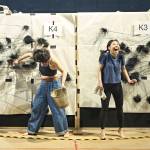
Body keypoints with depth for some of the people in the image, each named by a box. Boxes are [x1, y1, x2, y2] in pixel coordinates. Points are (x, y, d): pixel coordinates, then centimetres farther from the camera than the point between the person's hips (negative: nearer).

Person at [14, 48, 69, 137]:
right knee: (37, 107, 10)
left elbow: (64, 71, -21)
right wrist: (18, 60, 22)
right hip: (43, 84, 6)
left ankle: (64, 131, 7)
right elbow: (29, 54, 11)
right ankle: (32, 130, 21)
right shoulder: (40, 58, -7)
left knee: (57, 109, -5)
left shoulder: (53, 61, -23)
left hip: (53, 85, -6)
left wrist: (62, 83, -36)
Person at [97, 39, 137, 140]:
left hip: (117, 85, 4)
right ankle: (103, 130, 12)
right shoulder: (105, 56, -12)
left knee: (119, 107, 9)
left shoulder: (121, 57, -2)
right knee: (104, 108, 0)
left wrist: (129, 80, 3)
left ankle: (120, 129, 25)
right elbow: (100, 69, -6)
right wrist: (100, 82, -13)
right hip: (106, 85, -4)